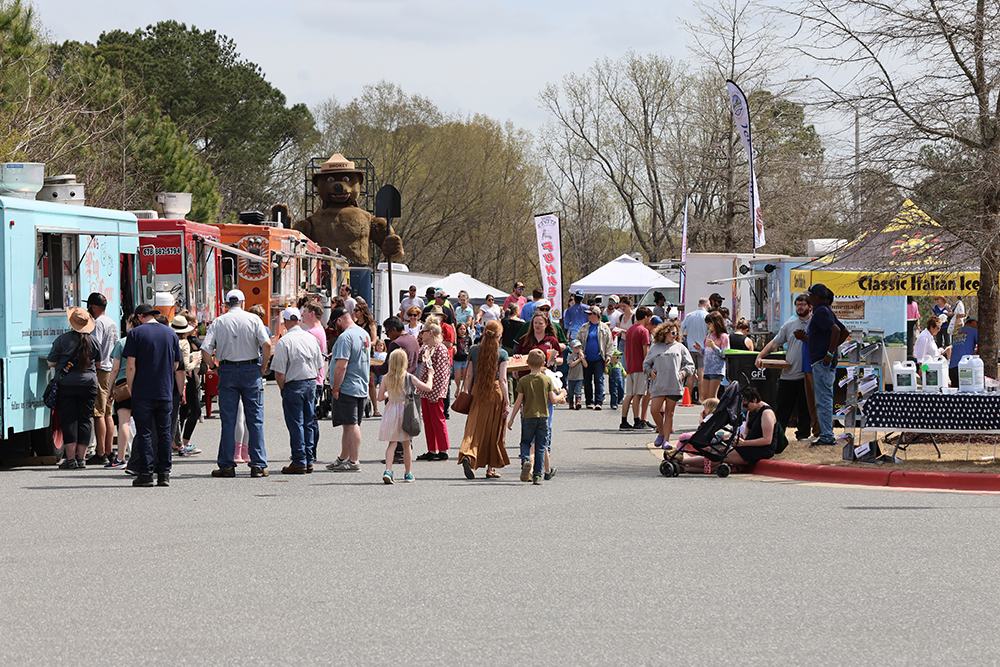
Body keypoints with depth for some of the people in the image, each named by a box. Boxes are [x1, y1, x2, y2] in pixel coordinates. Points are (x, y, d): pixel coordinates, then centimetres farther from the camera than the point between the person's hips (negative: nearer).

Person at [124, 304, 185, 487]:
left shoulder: (135, 333, -3)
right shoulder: (171, 334, 9)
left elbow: (131, 366, -8)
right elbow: (178, 367, 11)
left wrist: (130, 388, 1)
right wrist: (181, 392, 21)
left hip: (143, 393, -3)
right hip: (166, 393, 3)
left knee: (144, 433, 0)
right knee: (164, 434, 7)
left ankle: (145, 473, -4)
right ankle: (164, 474, 6)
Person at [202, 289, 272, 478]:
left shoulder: (218, 322, 3)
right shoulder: (253, 319, -1)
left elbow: (205, 349, -6)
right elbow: (266, 344, -12)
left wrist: (215, 367, 7)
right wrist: (263, 367, -1)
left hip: (227, 370, 1)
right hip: (250, 369, -1)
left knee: (228, 420, 5)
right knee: (255, 419, 3)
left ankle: (226, 465, 4)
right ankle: (258, 465, 0)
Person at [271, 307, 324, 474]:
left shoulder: (284, 342, -14)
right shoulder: (311, 338, 4)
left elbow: (279, 373, -14)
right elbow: (319, 366, 10)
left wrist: (282, 389, 0)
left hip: (294, 385, -6)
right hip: (311, 382, 6)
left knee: (296, 425, 0)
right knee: (308, 424, 12)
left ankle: (299, 462, 0)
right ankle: (309, 461, 16)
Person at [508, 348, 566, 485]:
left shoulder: (523, 380, -4)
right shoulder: (547, 380, -2)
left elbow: (518, 401, -4)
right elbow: (553, 399, -2)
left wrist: (511, 419, 3)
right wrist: (562, 395, 19)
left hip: (528, 416, -1)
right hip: (543, 416, 1)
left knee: (525, 443, 14)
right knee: (540, 447, 7)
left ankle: (526, 460, -16)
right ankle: (537, 475, 6)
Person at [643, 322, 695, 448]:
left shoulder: (680, 348, 14)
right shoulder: (655, 347, 14)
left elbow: (690, 364, 15)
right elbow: (646, 364, 19)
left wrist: (684, 372, -3)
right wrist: (650, 371, 0)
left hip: (674, 385, 0)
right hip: (658, 385, 0)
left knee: (669, 412, 1)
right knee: (655, 410, -9)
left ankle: (666, 439, 5)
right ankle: (661, 432, 13)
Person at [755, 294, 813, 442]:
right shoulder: (789, 325, 10)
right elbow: (775, 343, 11)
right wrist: (760, 356, 0)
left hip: (807, 374, -3)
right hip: (788, 373, 3)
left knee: (804, 407, 5)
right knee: (782, 407, 6)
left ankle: (803, 433, 13)